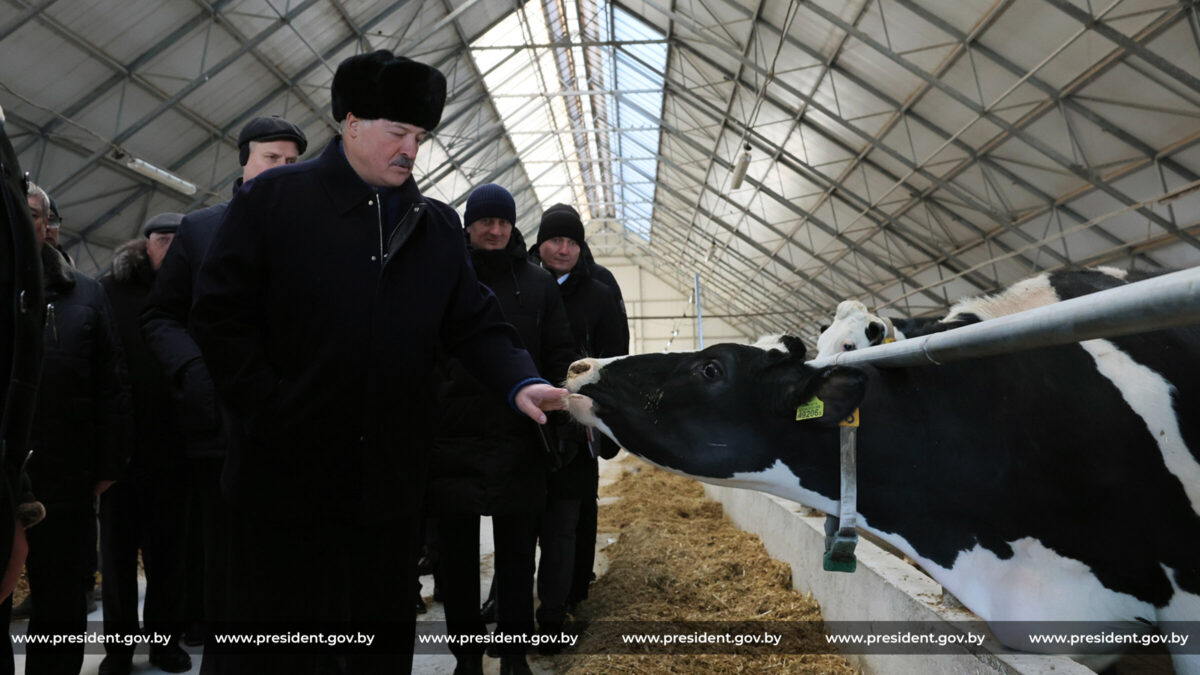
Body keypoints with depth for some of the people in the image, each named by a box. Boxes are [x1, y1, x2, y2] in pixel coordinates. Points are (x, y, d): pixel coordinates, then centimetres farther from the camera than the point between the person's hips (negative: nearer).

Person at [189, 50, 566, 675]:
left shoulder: (437, 225, 9)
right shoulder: (271, 199, -2)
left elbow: (475, 323, 3)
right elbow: (220, 315, -5)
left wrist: (520, 382, -14)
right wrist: (270, 406, -13)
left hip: (388, 482, 4)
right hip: (286, 477, -3)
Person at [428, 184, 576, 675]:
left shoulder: (538, 283, 6)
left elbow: (560, 356, 5)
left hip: (519, 441, 0)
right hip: (453, 438, 0)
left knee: (517, 552, 11)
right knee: (457, 552, 11)